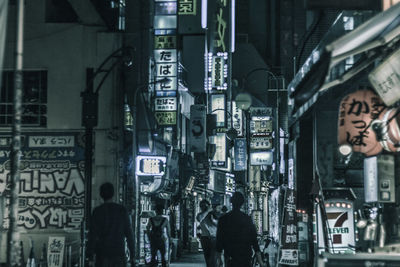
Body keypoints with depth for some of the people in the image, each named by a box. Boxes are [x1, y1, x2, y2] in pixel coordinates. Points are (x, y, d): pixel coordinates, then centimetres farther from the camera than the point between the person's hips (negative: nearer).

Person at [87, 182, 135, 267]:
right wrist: (132, 255, 8)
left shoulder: (97, 211, -4)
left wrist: (90, 257, -4)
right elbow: (129, 233, 2)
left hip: (102, 254, -1)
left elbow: (92, 235, -7)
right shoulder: (122, 210, 1)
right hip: (119, 253, 1)